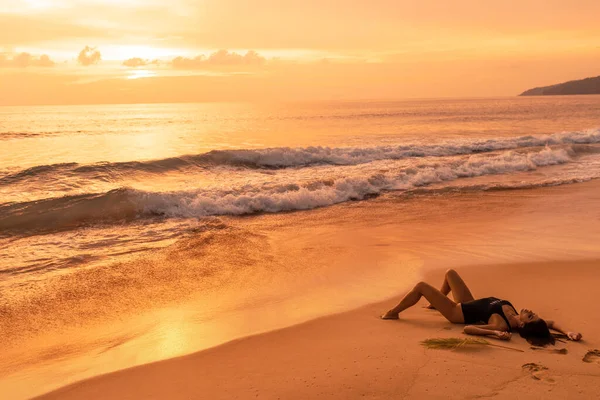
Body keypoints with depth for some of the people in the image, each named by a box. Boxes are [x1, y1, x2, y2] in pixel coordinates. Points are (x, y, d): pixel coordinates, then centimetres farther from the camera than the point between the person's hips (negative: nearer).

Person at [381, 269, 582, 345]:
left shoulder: (500, 325, -38)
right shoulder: (515, 320, -20)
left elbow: (468, 328, -40)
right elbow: (551, 323, -9)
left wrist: (495, 334, -51)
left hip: (458, 312, -7)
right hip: (469, 304, 7)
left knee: (421, 286, -7)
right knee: (450, 273, 22)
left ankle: (392, 313, 17)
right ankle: (435, 303, 50)